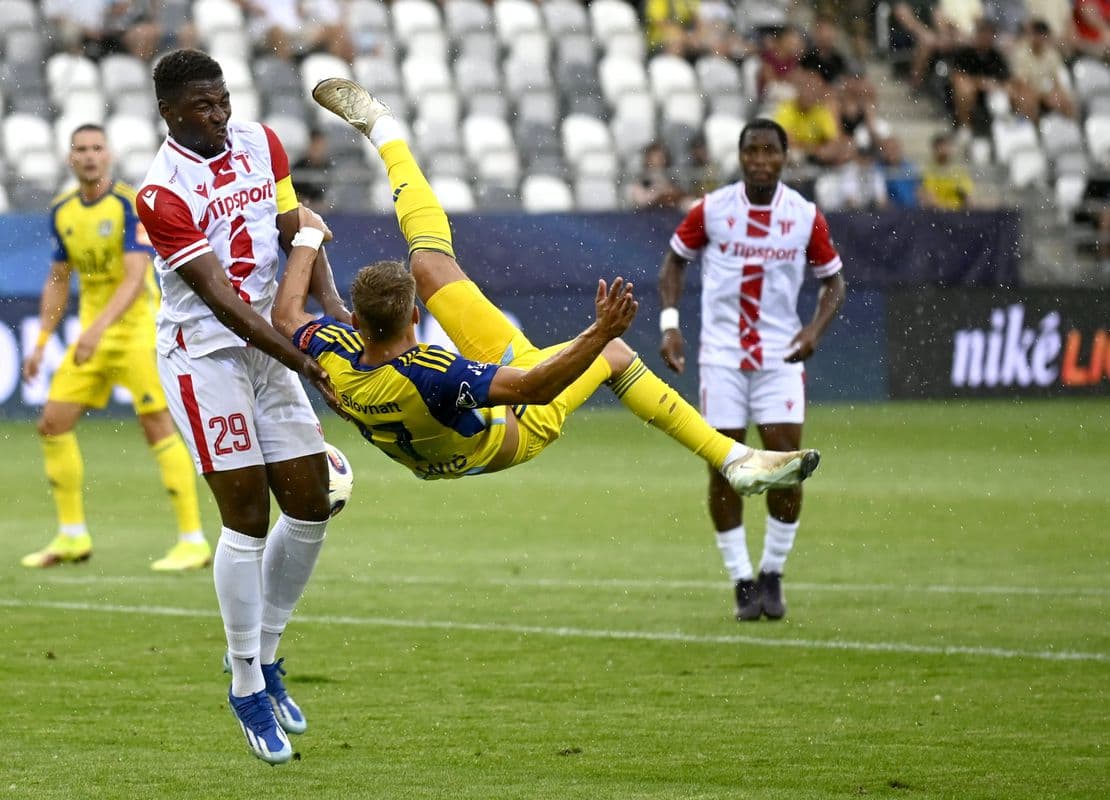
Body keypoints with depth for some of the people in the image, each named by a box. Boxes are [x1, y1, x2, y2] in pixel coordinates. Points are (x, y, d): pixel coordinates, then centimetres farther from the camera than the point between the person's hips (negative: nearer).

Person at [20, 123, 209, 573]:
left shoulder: (130, 204, -14)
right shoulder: (62, 212, 6)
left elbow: (135, 277, -24)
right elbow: (58, 281, 16)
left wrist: (100, 327, -36)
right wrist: (42, 342, 11)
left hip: (137, 328, -7)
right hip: (91, 334, 7)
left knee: (158, 427, -12)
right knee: (53, 423, 2)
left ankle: (193, 540, -8)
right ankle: (72, 537, 13)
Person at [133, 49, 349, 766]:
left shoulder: (260, 144, 3)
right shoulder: (163, 193, -19)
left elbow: (295, 234, 7)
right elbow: (220, 298, -23)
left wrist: (331, 305, -11)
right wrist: (302, 361, -28)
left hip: (270, 344, 7)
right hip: (203, 353, -7)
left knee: (311, 506, 4)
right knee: (247, 518, -10)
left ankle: (265, 654, 22)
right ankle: (247, 687, 1)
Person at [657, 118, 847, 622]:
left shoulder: (806, 216, -3)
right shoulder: (712, 209, -4)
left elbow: (833, 280, 8)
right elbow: (675, 261, 9)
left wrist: (815, 328, -10)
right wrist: (669, 324, -4)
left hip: (780, 355, 0)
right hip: (721, 353, 0)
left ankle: (772, 575, 9)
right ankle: (742, 582, 9)